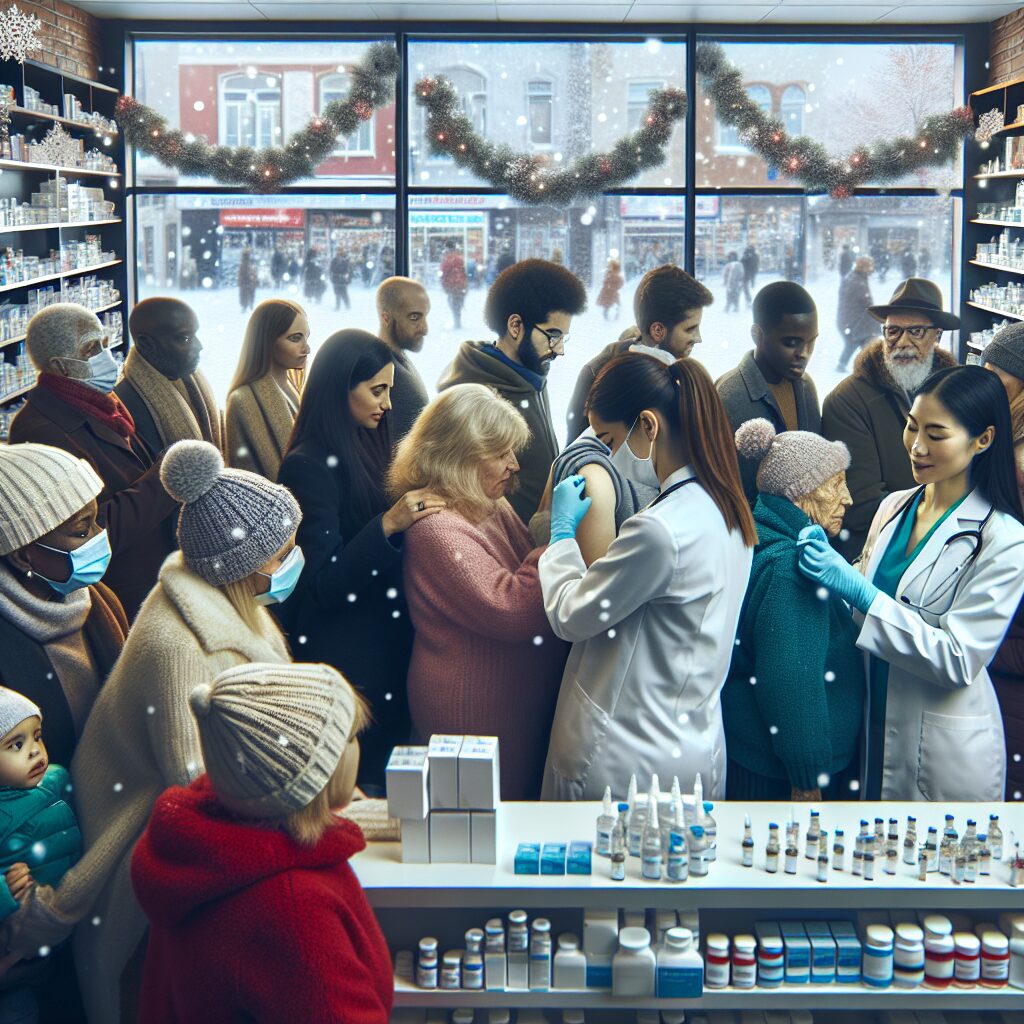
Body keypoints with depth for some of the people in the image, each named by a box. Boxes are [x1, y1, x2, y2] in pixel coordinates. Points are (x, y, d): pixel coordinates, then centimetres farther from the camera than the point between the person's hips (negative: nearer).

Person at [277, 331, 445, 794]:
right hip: (346, 661, -8)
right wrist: (387, 525, -27)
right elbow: (324, 585, -19)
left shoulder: (364, 449, 12)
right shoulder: (308, 465, -13)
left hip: (389, 651, 8)